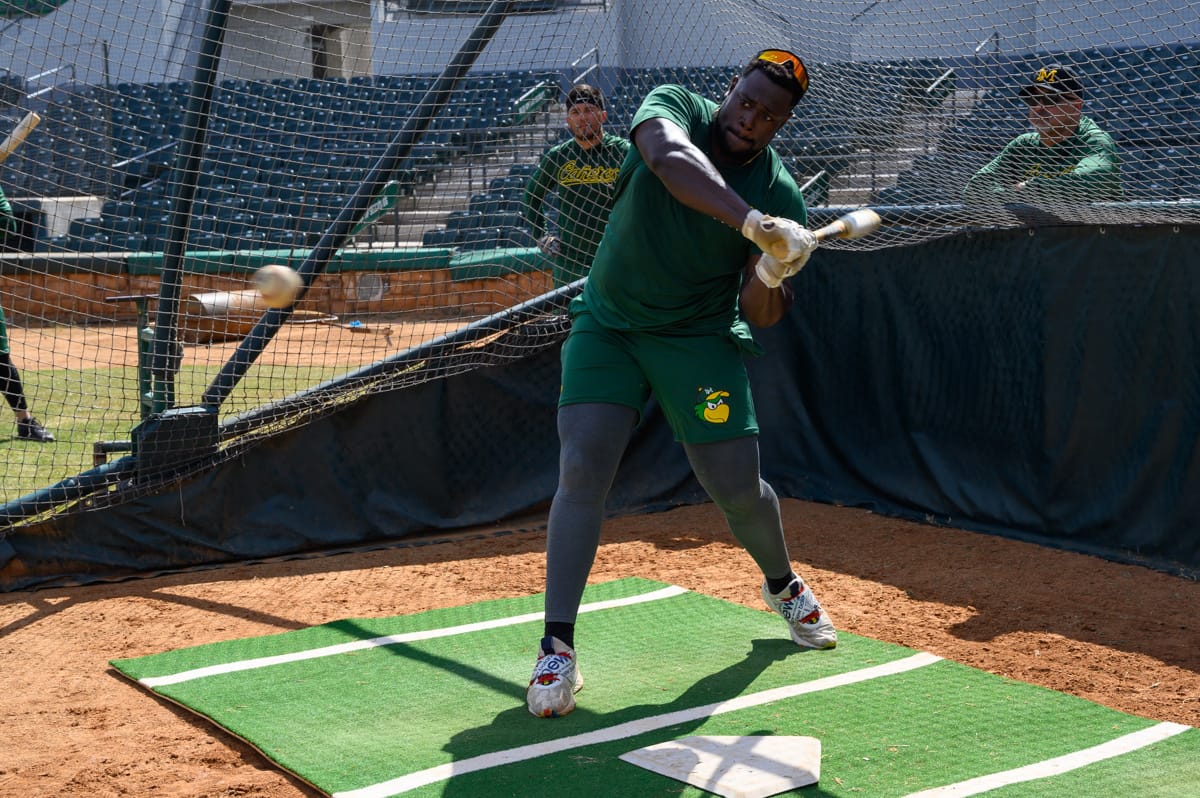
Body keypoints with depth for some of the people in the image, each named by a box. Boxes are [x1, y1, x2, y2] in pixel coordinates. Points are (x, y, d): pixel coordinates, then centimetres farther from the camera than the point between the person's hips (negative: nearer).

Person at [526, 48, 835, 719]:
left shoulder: (782, 198, -12)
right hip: (608, 324, 0)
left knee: (738, 486, -1)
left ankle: (784, 584, 34)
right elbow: (669, 158, -41)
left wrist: (770, 278, -36)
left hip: (700, 337, 1)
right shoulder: (677, 107, -14)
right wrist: (752, 223, -53)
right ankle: (558, 647, -11)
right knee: (582, 467, -17)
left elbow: (764, 316, -13)